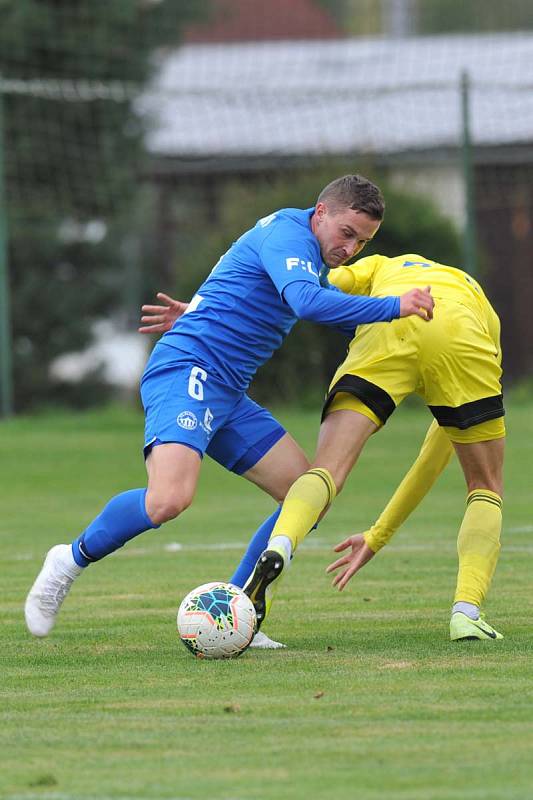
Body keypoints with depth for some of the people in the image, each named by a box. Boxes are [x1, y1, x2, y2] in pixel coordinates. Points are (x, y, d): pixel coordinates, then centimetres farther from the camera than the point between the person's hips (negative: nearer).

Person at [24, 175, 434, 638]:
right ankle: (72, 561, -6)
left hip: (227, 393, 10)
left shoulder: (313, 258, 21)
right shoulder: (288, 234, -10)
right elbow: (308, 303, -28)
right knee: (170, 499, -30)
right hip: (187, 372, -10)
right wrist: (393, 308, -27)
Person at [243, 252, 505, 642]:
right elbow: (437, 456, 42)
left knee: (325, 472, -4)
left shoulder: (383, 266, 42)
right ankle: (467, 611, 1)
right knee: (486, 488, 20)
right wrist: (377, 539, 46)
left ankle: (278, 548, -35)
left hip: (385, 331, -1)